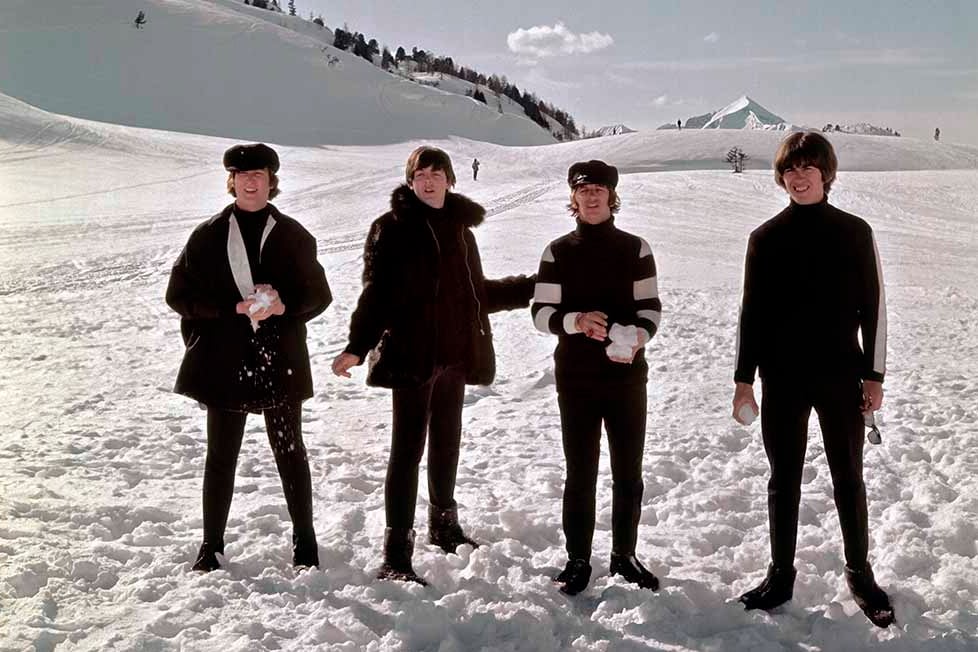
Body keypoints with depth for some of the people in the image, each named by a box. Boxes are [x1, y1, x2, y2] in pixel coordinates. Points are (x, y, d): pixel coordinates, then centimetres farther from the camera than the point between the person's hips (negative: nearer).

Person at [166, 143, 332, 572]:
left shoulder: (292, 235, 7)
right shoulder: (209, 235, 4)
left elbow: (318, 294, 9)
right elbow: (179, 293, 2)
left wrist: (285, 306, -12)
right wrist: (234, 308, -12)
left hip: (280, 360, 0)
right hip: (224, 362, 0)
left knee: (290, 452, 7)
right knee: (221, 456, 6)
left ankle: (304, 541, 21)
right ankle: (212, 545, 19)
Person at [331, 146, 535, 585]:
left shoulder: (459, 227, 14)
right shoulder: (392, 228, -4)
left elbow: (476, 293, 21)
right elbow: (377, 293, -9)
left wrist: (533, 287, 22)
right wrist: (357, 347, -21)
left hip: (455, 352, 6)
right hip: (411, 354, -6)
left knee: (446, 443, 17)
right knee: (408, 449, -7)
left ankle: (444, 525, 36)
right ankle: (396, 555, -4)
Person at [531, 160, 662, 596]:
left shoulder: (635, 248, 4)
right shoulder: (558, 252, 3)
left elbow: (650, 306, 1)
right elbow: (541, 312, -2)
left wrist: (639, 336, -21)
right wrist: (576, 321, -22)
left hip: (628, 376, 1)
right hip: (576, 379, -1)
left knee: (629, 472, 9)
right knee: (580, 473, 5)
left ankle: (624, 554, 25)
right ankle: (578, 559, 17)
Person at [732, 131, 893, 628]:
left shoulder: (855, 233, -1)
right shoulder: (766, 238, 0)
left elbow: (873, 307, 1)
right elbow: (751, 311, 2)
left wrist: (874, 375, -1)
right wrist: (743, 378, 0)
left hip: (840, 377, 0)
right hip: (782, 379, 1)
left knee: (849, 478, 9)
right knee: (783, 480, 9)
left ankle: (859, 573, 24)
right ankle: (781, 575, 21)